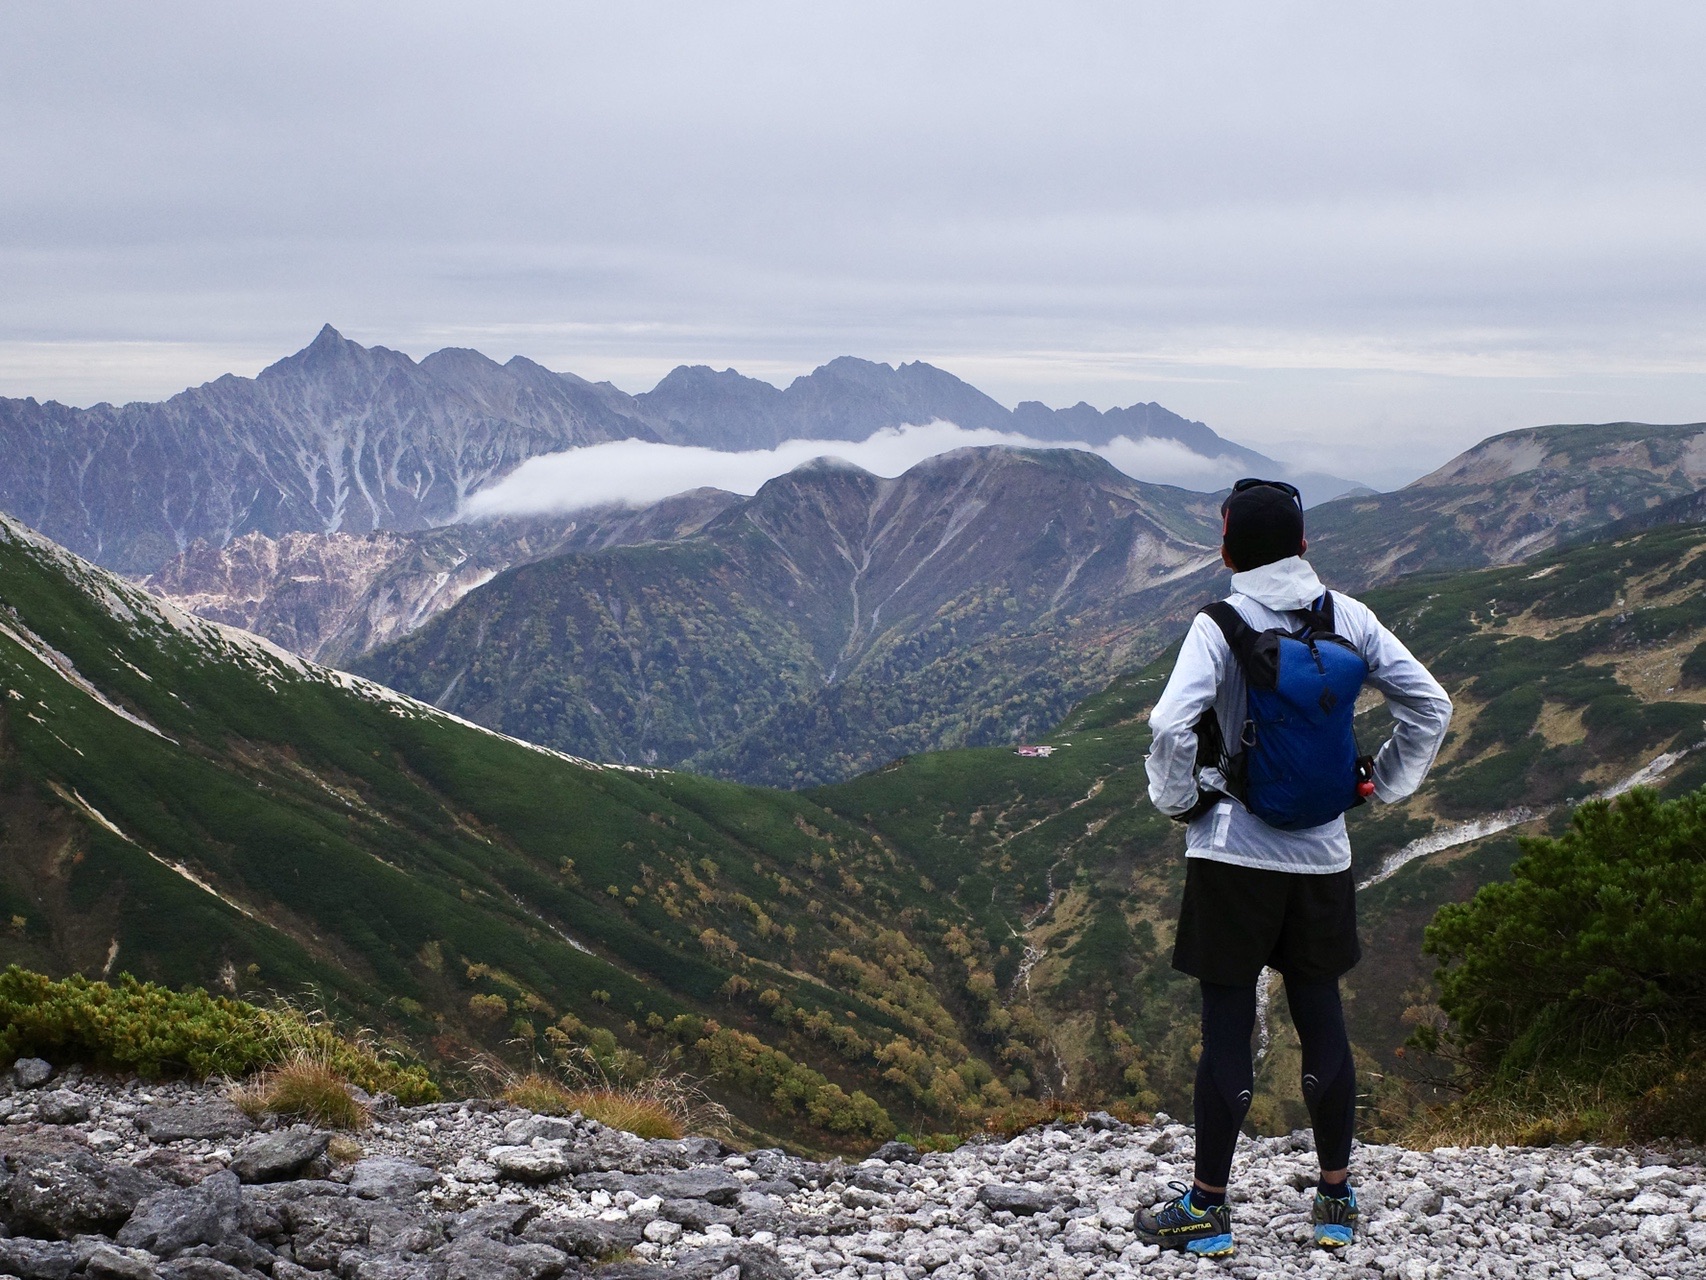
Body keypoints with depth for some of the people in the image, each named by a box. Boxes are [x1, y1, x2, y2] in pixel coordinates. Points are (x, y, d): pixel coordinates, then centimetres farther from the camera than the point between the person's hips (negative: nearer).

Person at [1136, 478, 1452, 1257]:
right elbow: (1430, 705, 3)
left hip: (1234, 854, -4)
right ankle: (1337, 1201, 22)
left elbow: (1170, 727, -23)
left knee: (1227, 1025, 3)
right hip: (1323, 853, 4)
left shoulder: (1220, 627, -12)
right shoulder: (1348, 618, 1)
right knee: (1321, 1019, 13)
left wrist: (1180, 799, -6)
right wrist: (1385, 784, 12)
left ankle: (1207, 1208, 11)